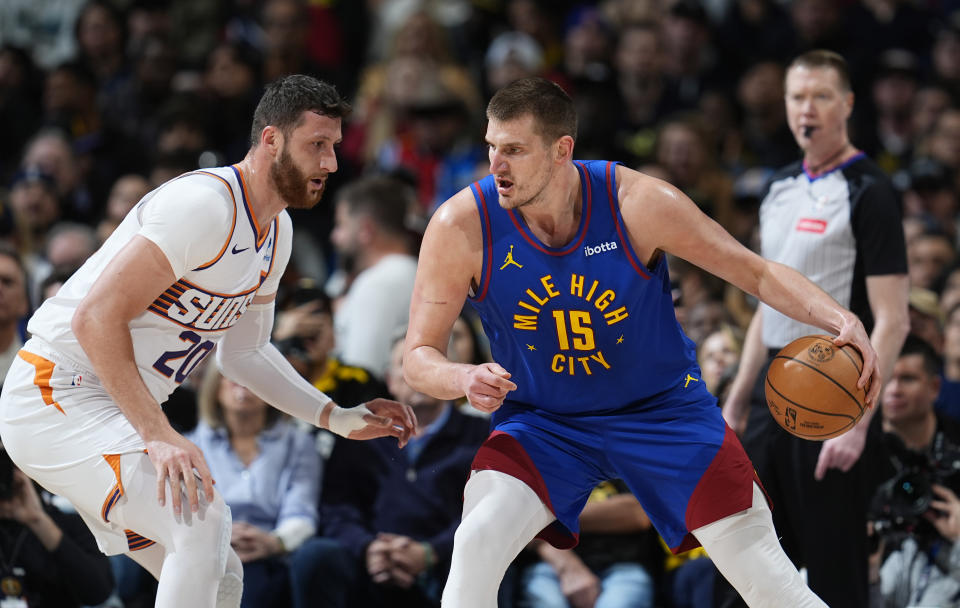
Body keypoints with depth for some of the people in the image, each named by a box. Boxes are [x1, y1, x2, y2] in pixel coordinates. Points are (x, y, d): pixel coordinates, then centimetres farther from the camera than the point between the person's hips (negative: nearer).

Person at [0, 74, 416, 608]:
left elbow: (244, 352, 23)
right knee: (204, 518, -27)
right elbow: (95, 318, -27)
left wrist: (338, 418, 13)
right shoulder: (206, 205, -22)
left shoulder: (276, 230, 10)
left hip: (118, 415, 10)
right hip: (58, 397, -10)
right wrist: (159, 435, -31)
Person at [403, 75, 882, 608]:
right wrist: (465, 380, -36)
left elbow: (757, 272, -12)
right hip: (541, 422, 0)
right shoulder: (461, 227, -19)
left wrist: (843, 322, -28)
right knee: (476, 545, -25)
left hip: (661, 405, 0)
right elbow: (419, 356, -13)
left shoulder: (639, 204, -21)